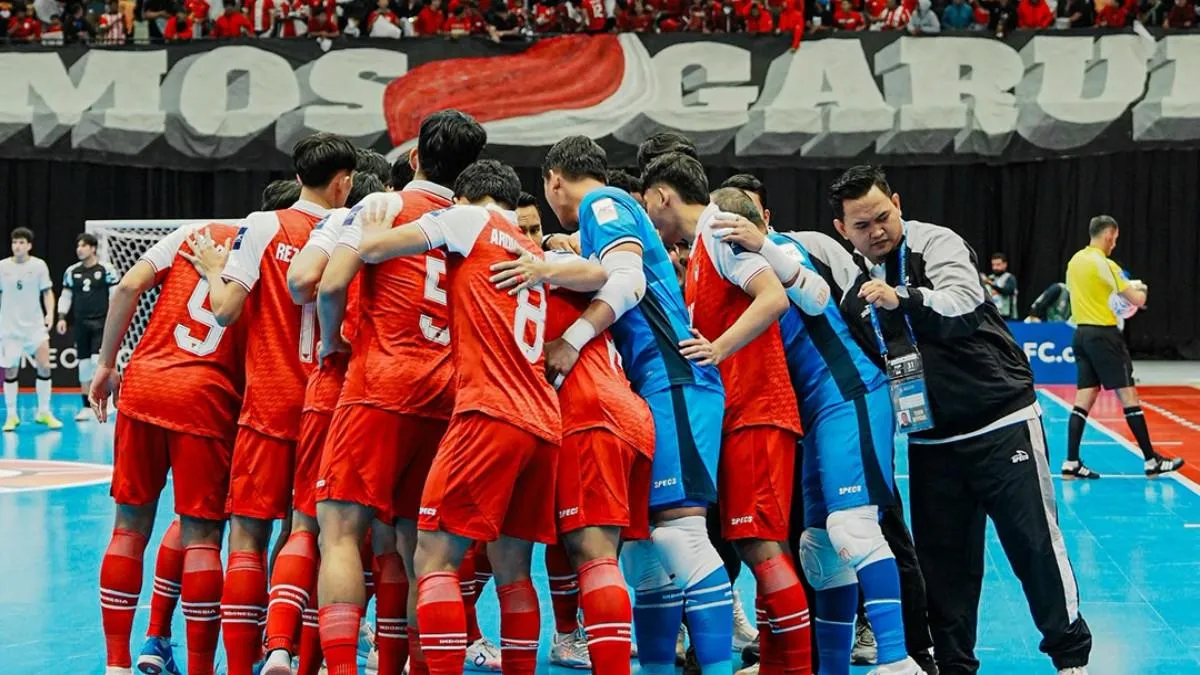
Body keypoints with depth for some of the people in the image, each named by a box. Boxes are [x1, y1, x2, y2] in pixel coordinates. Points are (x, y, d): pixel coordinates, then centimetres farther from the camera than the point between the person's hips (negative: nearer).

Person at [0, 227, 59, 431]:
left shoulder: (39, 265, -3)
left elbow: (47, 292, 3)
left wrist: (50, 313, -11)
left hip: (35, 325, 0)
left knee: (44, 366, -7)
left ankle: (44, 413, 5)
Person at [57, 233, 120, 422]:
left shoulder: (106, 270, -5)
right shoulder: (71, 272, 7)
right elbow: (65, 296, 13)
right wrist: (62, 318, 3)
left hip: (102, 322, -4)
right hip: (81, 323, 4)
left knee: (98, 360, -15)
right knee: (84, 365, 6)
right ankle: (87, 407, 12)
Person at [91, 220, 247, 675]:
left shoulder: (199, 233, 9)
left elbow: (129, 286, 1)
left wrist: (106, 365, 6)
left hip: (143, 384, 3)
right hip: (206, 399, -3)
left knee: (130, 528, 11)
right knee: (201, 537, 3)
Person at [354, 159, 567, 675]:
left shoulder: (469, 218, 5)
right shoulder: (536, 255, 24)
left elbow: (371, 249, -1)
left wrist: (375, 224, 20)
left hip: (489, 413, -7)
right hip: (544, 424, 7)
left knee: (434, 557, -7)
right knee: (512, 569, 13)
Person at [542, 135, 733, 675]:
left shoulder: (601, 204, 0)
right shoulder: (615, 213, 28)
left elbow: (629, 279, -17)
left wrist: (572, 340, -24)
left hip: (670, 379, -10)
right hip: (662, 385, 10)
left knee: (678, 528, -16)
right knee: (645, 536, 8)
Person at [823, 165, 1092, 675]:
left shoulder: (936, 243, -10)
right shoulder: (856, 292, 9)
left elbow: (964, 305, -29)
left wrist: (903, 299, -44)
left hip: (1001, 426, -6)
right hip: (931, 442, 6)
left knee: (1034, 543, -2)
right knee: (943, 559, 7)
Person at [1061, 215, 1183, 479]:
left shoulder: (1075, 261, 9)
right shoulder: (1104, 264, -13)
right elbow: (1138, 300, -12)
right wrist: (1140, 289, 11)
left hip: (1082, 333, 7)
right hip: (1104, 335, -7)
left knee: (1084, 398, 6)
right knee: (1128, 395, -2)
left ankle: (1071, 463, 1)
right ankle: (1151, 461, 2)